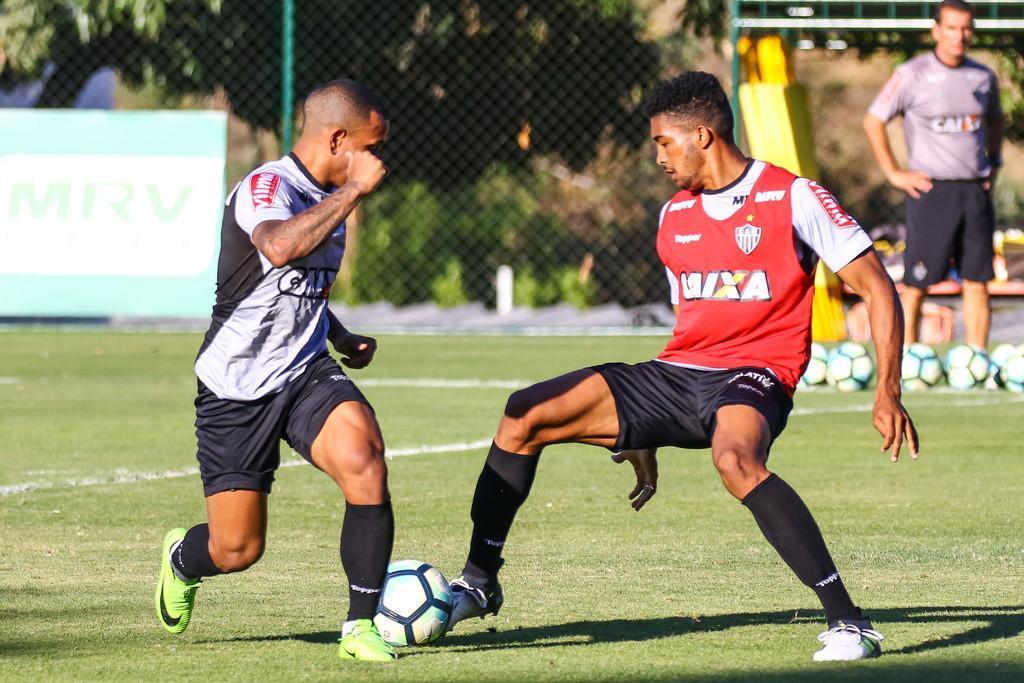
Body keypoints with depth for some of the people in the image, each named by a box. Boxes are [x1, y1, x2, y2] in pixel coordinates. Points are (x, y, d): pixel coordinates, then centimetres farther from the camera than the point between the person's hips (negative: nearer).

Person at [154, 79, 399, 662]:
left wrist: (342, 338, 15)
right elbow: (280, 247, -41)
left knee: (365, 462, -25)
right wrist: (355, 190, -34)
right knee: (237, 551, -1)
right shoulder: (267, 187, -16)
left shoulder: (329, 197, 11)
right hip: (237, 389, -6)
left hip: (306, 374, 6)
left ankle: (361, 627, -16)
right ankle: (183, 559, 38)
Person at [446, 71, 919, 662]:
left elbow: (877, 287, -6)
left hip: (753, 376, -7)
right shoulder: (674, 216, 15)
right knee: (525, 416, -3)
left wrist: (888, 392, -17)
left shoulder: (792, 198, -6)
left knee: (735, 457, -41)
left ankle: (849, 623, -36)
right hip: (676, 372, 7)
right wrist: (644, 431, 28)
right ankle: (480, 584, 12)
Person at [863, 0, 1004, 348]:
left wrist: (994, 161, 15)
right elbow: (873, 121, -1)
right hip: (932, 190, -5)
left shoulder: (983, 77, 9)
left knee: (977, 282, 3)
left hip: (976, 190, 5)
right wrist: (894, 173, -5)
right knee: (916, 284, -4)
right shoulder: (913, 75, -6)